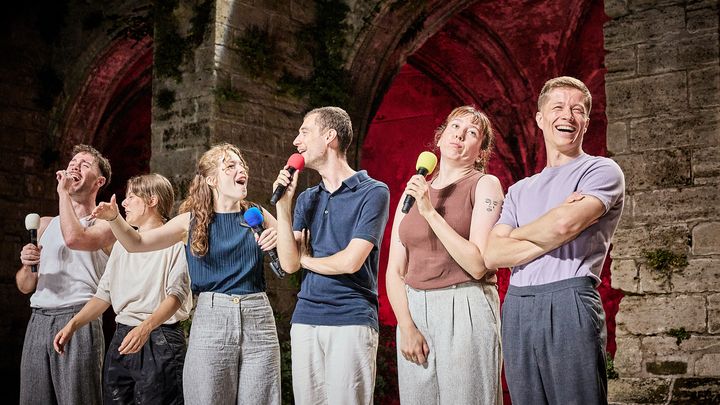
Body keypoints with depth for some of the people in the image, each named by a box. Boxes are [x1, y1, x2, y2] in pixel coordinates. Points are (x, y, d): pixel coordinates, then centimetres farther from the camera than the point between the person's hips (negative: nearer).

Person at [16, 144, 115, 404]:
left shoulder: (105, 223, 4)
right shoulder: (45, 224, 21)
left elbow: (74, 238, -20)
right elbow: (25, 286, 20)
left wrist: (63, 191, -6)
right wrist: (27, 266, -3)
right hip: (38, 321, 5)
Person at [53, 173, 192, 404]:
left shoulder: (175, 241, -4)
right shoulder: (122, 244, 17)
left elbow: (177, 294, -14)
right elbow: (105, 294, 16)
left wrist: (146, 327, -29)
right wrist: (72, 325, 2)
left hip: (160, 340, -6)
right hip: (123, 339, 6)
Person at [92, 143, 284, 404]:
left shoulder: (256, 215, 8)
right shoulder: (193, 221, 5)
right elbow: (136, 243, 6)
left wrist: (279, 238, -10)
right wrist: (114, 218, -13)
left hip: (258, 318, 1)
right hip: (211, 318, -1)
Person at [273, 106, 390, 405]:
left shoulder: (373, 192, -3)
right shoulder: (307, 199, 15)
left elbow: (350, 262, -12)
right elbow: (290, 264, 4)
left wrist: (305, 259, 4)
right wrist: (283, 204, -2)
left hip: (352, 320, -5)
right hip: (305, 320, 5)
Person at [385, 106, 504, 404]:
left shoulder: (485, 185, -2)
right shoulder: (413, 192, 11)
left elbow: (478, 265, -14)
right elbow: (395, 270, 8)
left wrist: (430, 212, -16)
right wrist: (406, 326, -5)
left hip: (465, 311, -4)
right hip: (413, 312, 4)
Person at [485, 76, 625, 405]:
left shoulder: (602, 171, 5)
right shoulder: (519, 191, 20)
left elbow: (565, 223, -14)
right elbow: (492, 255, 7)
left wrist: (517, 233, 5)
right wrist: (551, 238, -6)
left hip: (569, 304, -5)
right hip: (516, 310, 5)